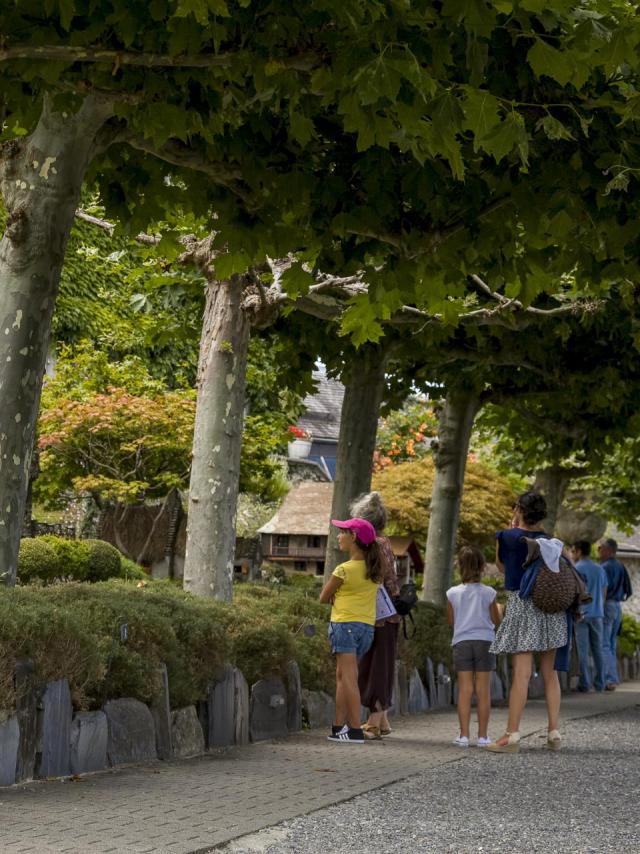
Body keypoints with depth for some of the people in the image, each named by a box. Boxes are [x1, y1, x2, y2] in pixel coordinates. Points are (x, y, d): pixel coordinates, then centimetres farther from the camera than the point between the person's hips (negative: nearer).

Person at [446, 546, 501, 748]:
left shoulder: (453, 593, -1)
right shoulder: (488, 592, -4)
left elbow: (451, 620, 9)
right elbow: (496, 620, 6)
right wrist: (497, 609, 25)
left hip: (461, 642, 1)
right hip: (484, 641, -1)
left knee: (465, 689, 2)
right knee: (483, 689, 3)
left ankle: (464, 735, -1)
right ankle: (482, 735, 4)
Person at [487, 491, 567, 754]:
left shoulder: (507, 537, -4)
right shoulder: (548, 539, 7)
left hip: (521, 604, -4)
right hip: (550, 604, 4)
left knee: (521, 673, -8)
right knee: (549, 673, 9)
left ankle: (512, 735, -8)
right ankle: (554, 734, 9)